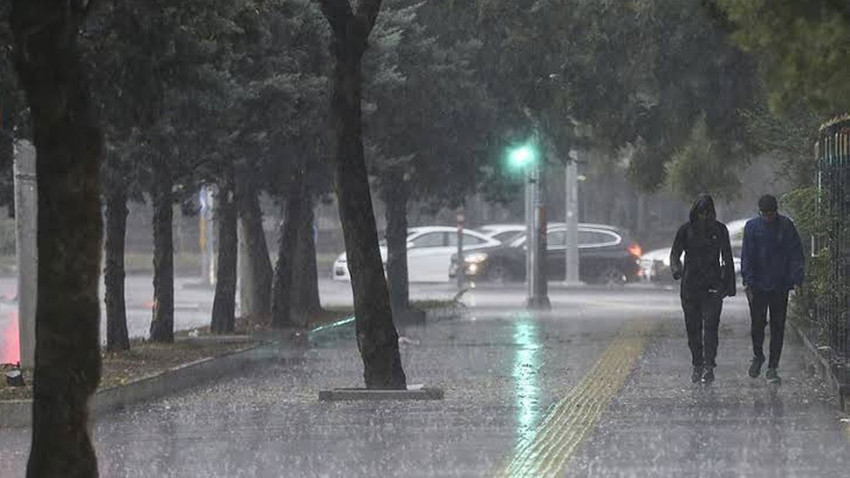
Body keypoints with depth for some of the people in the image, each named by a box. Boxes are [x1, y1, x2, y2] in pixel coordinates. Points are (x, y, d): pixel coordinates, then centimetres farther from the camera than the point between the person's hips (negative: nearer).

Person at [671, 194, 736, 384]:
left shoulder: (719, 230, 3)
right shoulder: (686, 230, 3)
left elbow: (727, 258, 9)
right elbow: (675, 253, 4)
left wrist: (729, 285, 6)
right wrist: (675, 268, -19)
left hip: (713, 286, -2)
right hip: (690, 286, 2)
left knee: (710, 326, -13)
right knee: (692, 328, 6)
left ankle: (708, 367, -16)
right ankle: (697, 366, 16)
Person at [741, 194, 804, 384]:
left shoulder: (786, 226, -1)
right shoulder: (752, 226, 0)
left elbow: (796, 255, 1)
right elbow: (746, 256, 0)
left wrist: (796, 280, -9)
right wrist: (747, 281, -8)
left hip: (780, 287, 0)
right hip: (758, 286, 0)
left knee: (778, 327, 2)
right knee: (757, 324, 4)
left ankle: (772, 368, 9)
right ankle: (758, 356, 31)